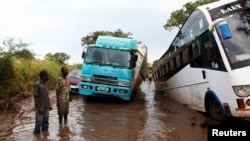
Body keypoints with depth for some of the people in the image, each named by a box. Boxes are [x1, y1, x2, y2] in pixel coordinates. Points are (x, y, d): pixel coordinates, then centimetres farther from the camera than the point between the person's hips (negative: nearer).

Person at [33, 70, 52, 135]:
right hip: (40, 107, -7)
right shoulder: (37, 84, -16)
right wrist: (39, 107, -19)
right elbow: (36, 97, -16)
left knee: (46, 121, 13)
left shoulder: (45, 84, 7)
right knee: (39, 121, 1)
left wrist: (49, 105, 13)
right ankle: (37, 134, 15)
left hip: (46, 106, 7)